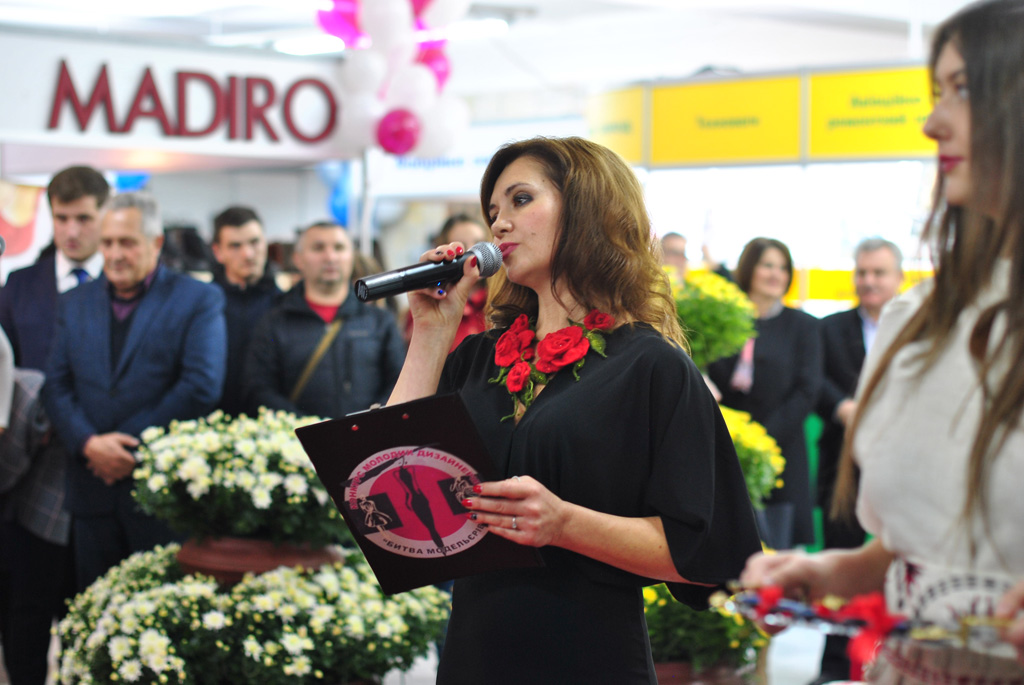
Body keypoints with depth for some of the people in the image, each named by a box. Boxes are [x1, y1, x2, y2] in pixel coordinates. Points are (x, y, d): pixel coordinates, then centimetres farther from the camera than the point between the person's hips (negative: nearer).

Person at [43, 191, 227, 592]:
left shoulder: (199, 300, 1)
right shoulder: (75, 304, 15)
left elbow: (202, 387, -9)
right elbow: (57, 386, 8)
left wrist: (131, 446, -12)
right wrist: (88, 443, -10)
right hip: (94, 491, 4)